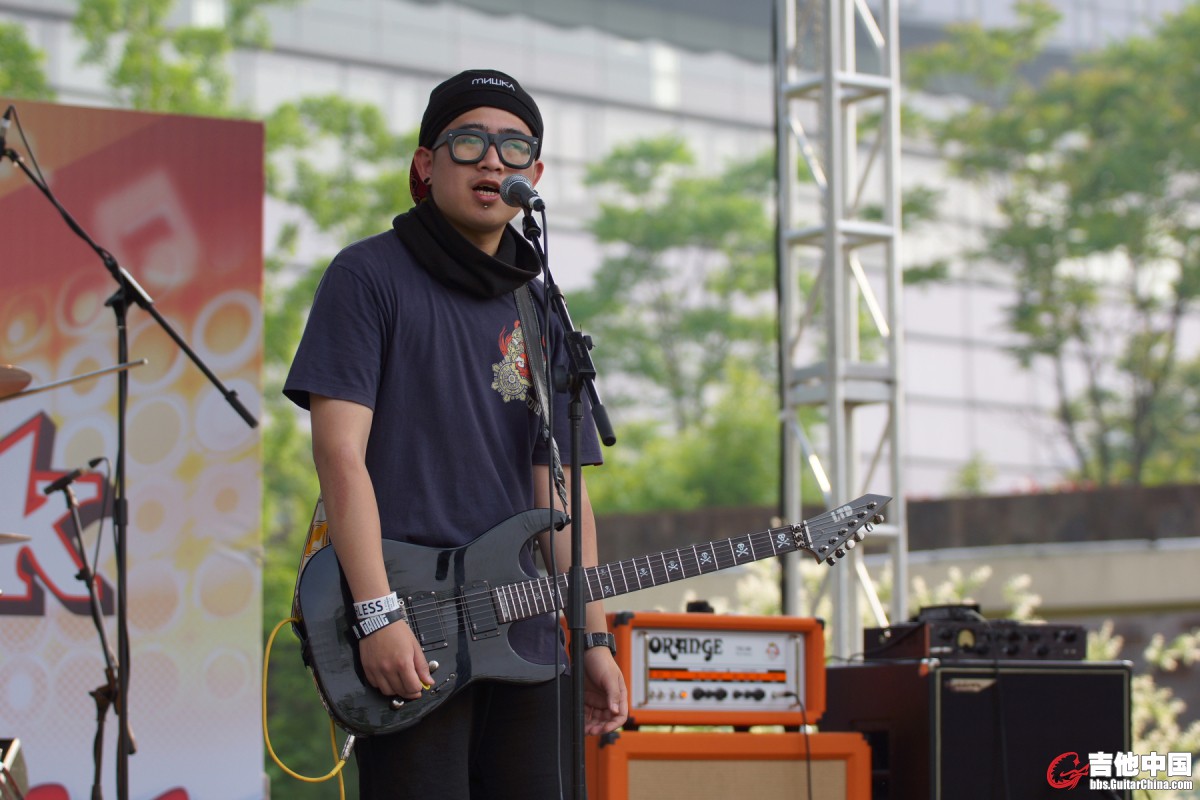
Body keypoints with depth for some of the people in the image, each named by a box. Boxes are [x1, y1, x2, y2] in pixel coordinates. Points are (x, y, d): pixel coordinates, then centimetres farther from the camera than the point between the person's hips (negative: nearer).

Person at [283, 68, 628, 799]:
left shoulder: (541, 315, 16)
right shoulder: (371, 276, -1)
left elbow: (560, 488, 15)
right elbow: (340, 450, -10)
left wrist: (594, 638, 6)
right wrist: (378, 613, -18)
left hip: (524, 636, 6)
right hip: (412, 641, -6)